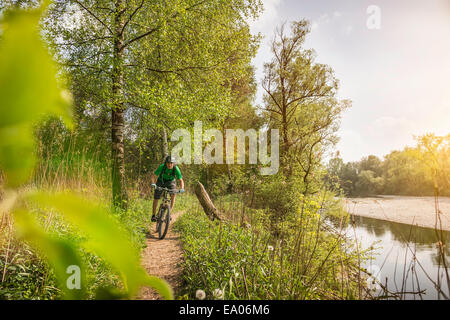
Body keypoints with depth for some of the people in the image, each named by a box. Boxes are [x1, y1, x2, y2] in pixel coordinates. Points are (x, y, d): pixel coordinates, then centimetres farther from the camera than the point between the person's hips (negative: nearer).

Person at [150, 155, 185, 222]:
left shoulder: (176, 169, -28)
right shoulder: (162, 167, -30)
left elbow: (181, 180, -25)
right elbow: (153, 176, -26)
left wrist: (181, 188, -44)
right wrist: (153, 183, -46)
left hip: (171, 182, 0)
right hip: (161, 182, 0)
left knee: (173, 194, -25)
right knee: (156, 198, -8)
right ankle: (154, 215, 11)